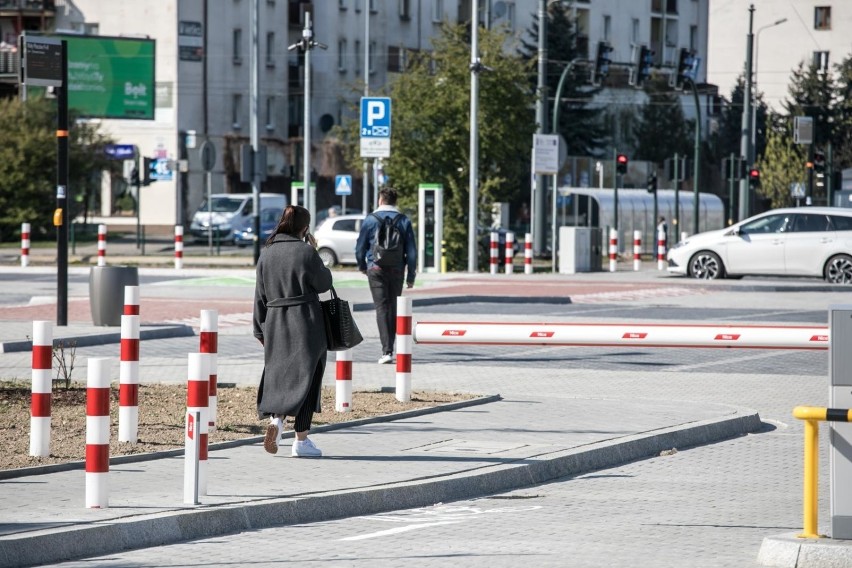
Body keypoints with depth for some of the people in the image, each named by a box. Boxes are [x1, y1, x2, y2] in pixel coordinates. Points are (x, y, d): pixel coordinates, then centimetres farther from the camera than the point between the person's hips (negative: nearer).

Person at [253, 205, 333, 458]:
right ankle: (301, 440, 1)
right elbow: (323, 283, -2)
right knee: (306, 375, 3)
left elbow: (260, 296, 9)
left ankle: (275, 418, -13)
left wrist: (260, 330, 15)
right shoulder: (305, 252, -11)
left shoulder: (266, 254, 5)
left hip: (274, 323, 4)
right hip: (306, 322, -4)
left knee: (278, 373, 15)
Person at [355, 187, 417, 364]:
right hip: (397, 270, 2)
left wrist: (362, 266, 21)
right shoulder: (404, 221, 3)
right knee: (393, 308, 14)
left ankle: (387, 350, -18)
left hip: (376, 269, -2)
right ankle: (389, 348, 21)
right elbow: (411, 250, 1)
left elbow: (360, 248, 3)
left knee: (381, 308, -5)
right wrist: (411, 276, 8)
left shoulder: (370, 220, -3)